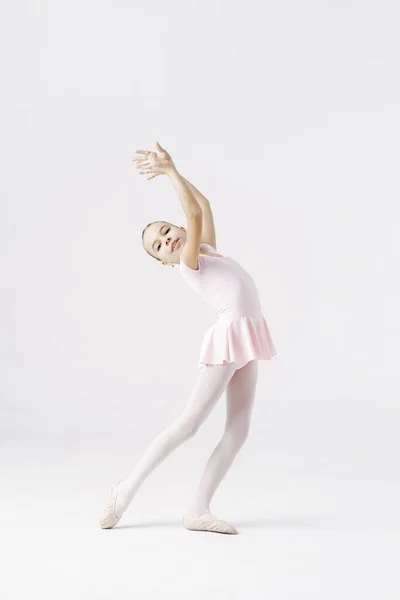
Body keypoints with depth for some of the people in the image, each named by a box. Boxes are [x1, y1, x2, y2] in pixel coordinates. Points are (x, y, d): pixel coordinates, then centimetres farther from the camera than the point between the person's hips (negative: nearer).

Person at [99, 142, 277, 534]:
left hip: (245, 342, 8)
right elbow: (194, 212, -19)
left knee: (238, 429, 1)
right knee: (189, 423, -7)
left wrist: (171, 169, 20)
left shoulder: (206, 251, 18)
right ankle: (127, 489, 6)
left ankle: (198, 510, 3)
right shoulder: (188, 265, -5)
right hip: (228, 339, -8)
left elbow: (204, 205, 24)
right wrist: (170, 171, -14)